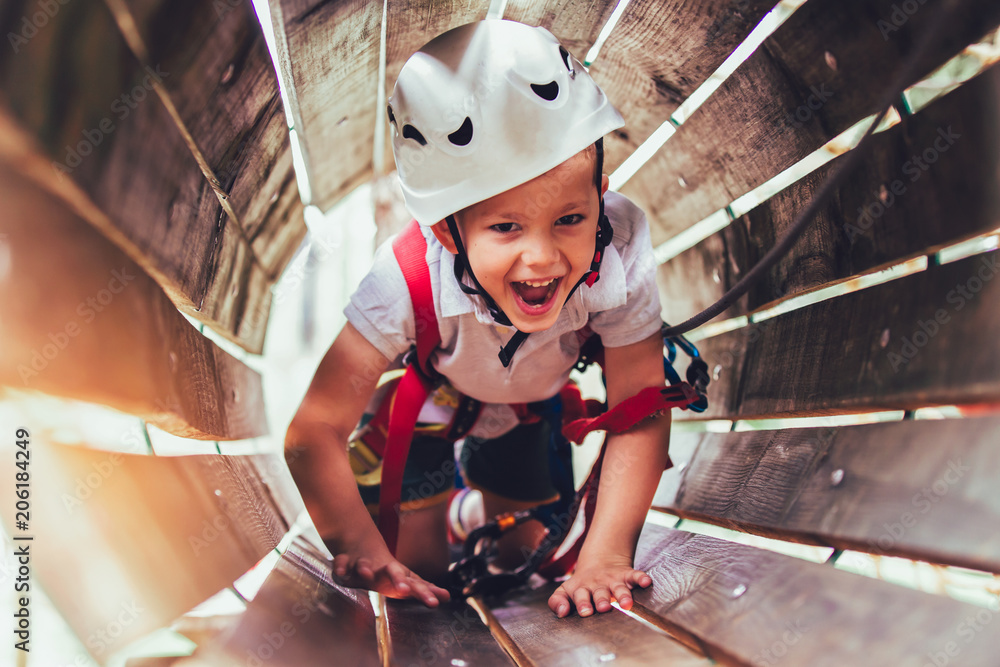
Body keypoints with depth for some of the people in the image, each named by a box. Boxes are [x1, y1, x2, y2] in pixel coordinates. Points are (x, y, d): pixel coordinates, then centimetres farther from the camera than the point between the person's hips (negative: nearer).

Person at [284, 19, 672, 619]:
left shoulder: (619, 261, -39)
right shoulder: (409, 280, -44)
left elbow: (639, 417, -31)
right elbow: (314, 433, -39)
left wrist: (606, 557, -38)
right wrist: (368, 557, -42)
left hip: (521, 407, 2)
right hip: (420, 401, -2)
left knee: (517, 557, 13)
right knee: (422, 571, -2)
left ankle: (483, 513, 48)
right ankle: (428, 518, 33)